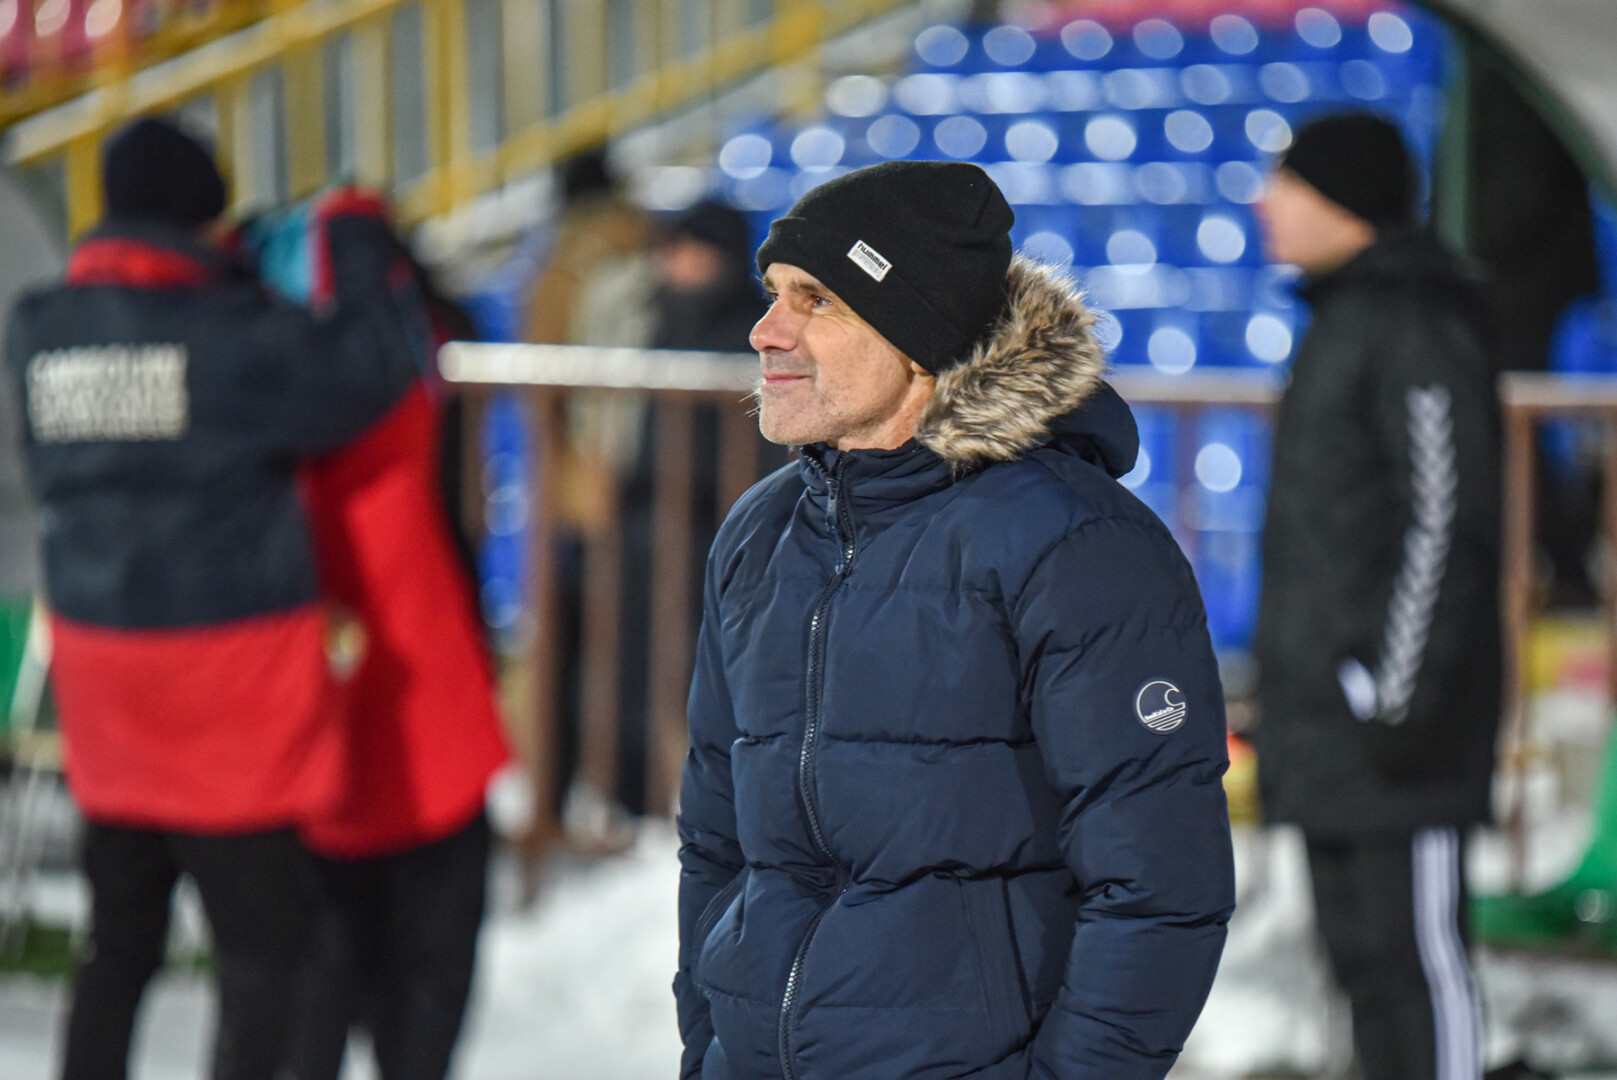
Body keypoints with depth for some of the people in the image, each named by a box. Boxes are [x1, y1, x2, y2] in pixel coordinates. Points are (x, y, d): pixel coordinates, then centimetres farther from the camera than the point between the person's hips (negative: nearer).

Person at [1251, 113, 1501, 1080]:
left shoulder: (1416, 328, -12)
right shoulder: (1345, 321, 19)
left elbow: (1447, 521, -18)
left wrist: (1406, 693, -22)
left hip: (1393, 739, -10)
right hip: (1329, 723, 10)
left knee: (1415, 950, -9)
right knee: (1364, 954, 12)